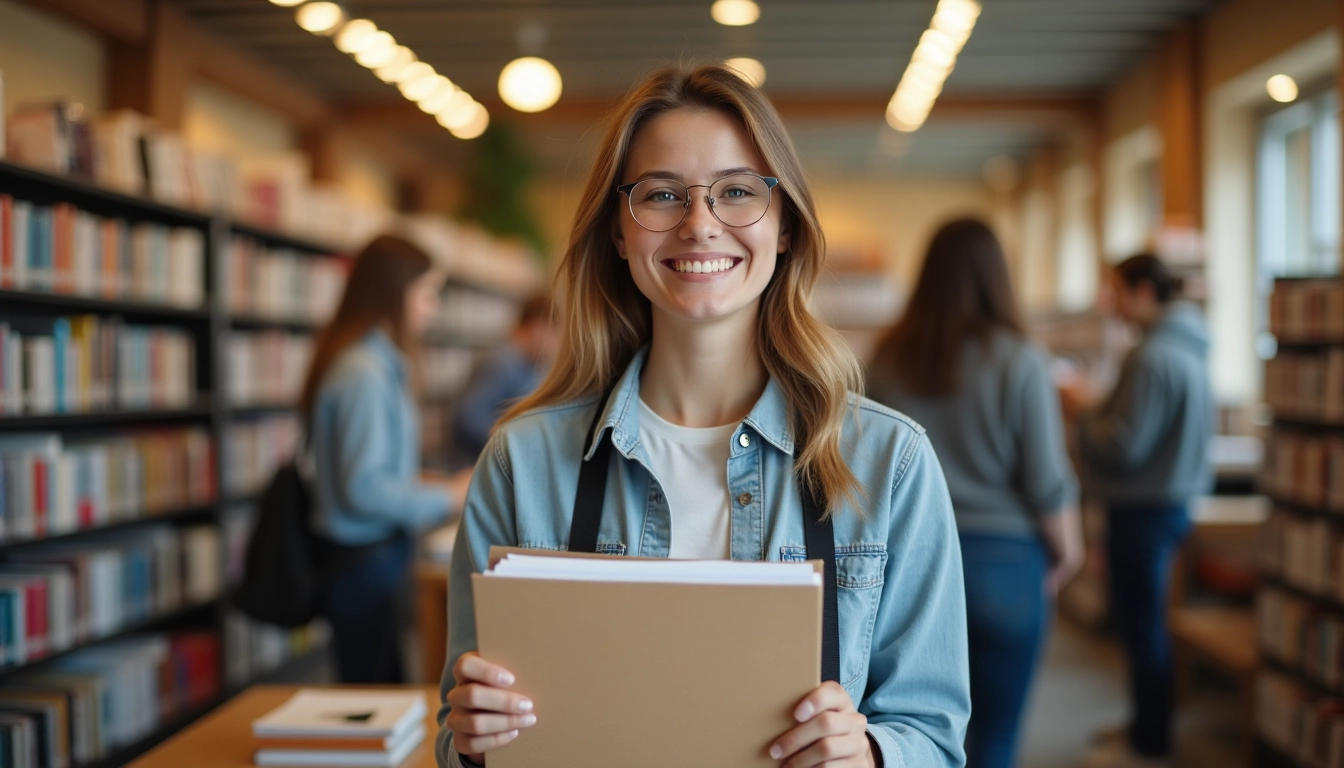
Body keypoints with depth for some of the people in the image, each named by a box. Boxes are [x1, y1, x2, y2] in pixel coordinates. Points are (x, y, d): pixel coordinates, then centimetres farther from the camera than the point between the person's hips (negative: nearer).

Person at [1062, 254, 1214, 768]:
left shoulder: (1153, 359, -22)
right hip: (1171, 498, 10)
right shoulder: (1188, 350, 9)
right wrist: (1098, 410, 12)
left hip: (1145, 508, -10)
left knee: (1141, 626, 1)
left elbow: (1123, 447, -23)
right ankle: (1147, 725, 34)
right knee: (1142, 618, 21)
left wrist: (1083, 411, -9)